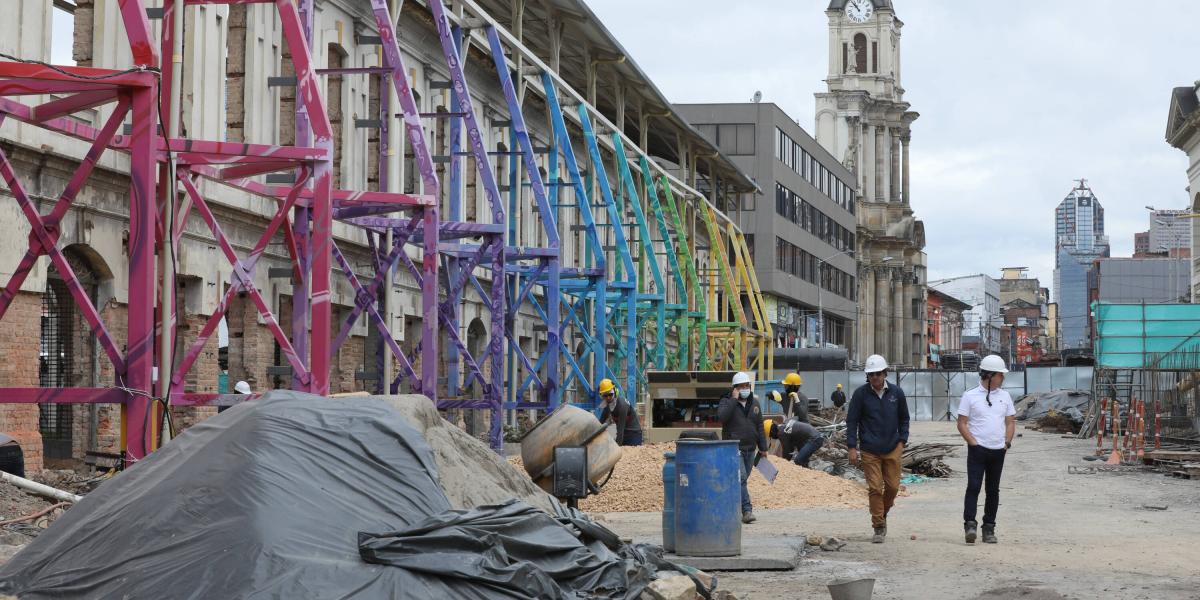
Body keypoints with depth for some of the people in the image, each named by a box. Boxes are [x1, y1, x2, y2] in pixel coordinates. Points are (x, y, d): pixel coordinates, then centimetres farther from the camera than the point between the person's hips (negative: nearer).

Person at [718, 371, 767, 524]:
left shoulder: (754, 403, 13)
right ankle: (747, 511, -20)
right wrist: (734, 400, -20)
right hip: (733, 448, -5)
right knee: (740, 478, -16)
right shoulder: (726, 402, -2)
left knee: (742, 479, 8)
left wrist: (763, 448, 12)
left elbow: (760, 426, 15)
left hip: (750, 449, 5)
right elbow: (722, 416, -24)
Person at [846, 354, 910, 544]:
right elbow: (852, 421, 0)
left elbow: (904, 419, 15)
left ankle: (882, 515, 29)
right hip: (869, 451, -2)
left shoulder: (896, 393, 2)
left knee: (893, 486, 4)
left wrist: (902, 441, 6)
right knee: (875, 489, -4)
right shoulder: (861, 394, -4)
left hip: (892, 450, 2)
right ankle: (879, 527, 3)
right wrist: (852, 447, -6)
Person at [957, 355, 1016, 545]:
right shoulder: (970, 396, -2)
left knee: (993, 490, 8)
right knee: (973, 486, -13)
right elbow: (962, 424, -3)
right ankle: (970, 524, -15)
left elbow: (1010, 422, 15)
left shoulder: (1005, 396, 11)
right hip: (977, 450, -4)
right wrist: (974, 443, -11)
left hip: (998, 451, 4)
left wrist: (1007, 442, 1)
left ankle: (989, 528, 14)